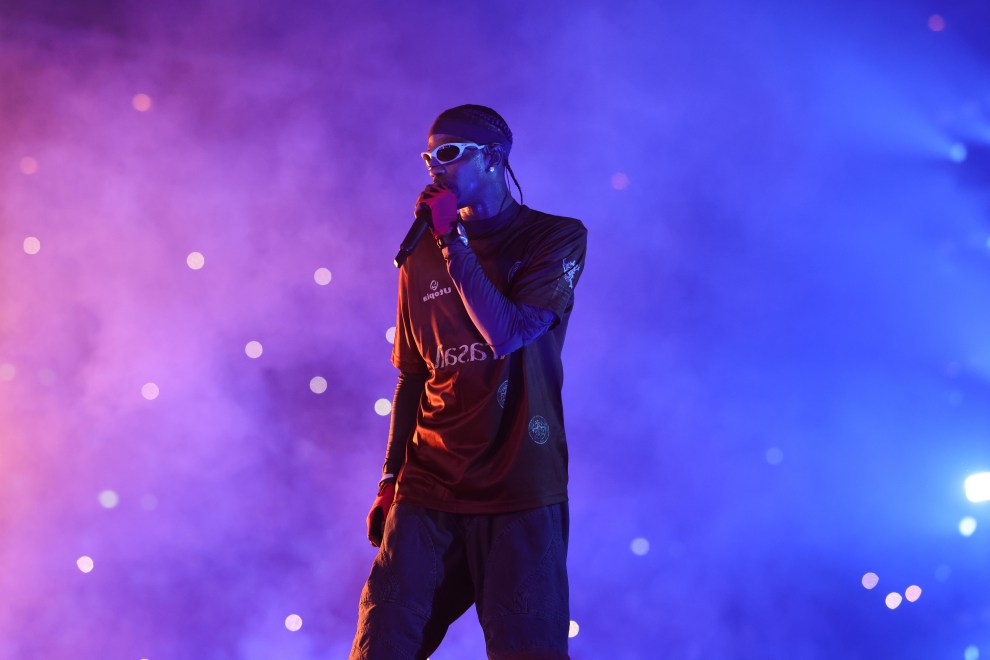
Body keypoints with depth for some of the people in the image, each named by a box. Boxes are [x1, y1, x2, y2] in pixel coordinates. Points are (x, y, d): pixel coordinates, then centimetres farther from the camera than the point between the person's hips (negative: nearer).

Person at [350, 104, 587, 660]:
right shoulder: (423, 256, 13)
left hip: (520, 494, -3)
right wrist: (391, 480, 14)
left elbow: (507, 334, -12)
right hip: (426, 491, 3)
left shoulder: (558, 237, 2)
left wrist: (452, 241, -10)